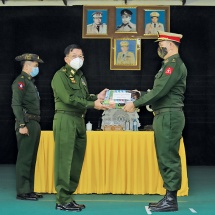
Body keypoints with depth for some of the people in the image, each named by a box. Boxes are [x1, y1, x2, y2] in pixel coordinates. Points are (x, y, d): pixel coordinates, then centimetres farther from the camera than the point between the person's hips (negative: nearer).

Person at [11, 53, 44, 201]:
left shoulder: (30, 81, 20)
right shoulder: (20, 81, -9)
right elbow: (16, 104, -17)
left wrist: (36, 125, 16)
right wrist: (22, 125, -22)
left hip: (34, 124, 10)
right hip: (27, 124, -10)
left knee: (31, 159, 12)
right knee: (24, 159, -6)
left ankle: (29, 190, 19)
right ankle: (22, 192, -1)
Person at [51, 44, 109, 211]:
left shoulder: (80, 76, 20)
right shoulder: (60, 75, -6)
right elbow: (68, 99, -16)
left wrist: (97, 97, 1)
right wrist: (93, 105, -16)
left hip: (79, 120, 8)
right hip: (65, 119, -8)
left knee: (77, 160, 9)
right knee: (65, 160, -7)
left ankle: (69, 196, 17)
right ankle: (62, 200, -3)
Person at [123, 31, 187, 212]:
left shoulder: (175, 64, -13)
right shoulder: (169, 64, 19)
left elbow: (160, 91, -20)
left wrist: (135, 104, -14)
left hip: (169, 116, -10)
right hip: (163, 116, 10)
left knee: (169, 158, -7)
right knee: (165, 158, 12)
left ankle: (171, 200, -1)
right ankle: (169, 197, 18)